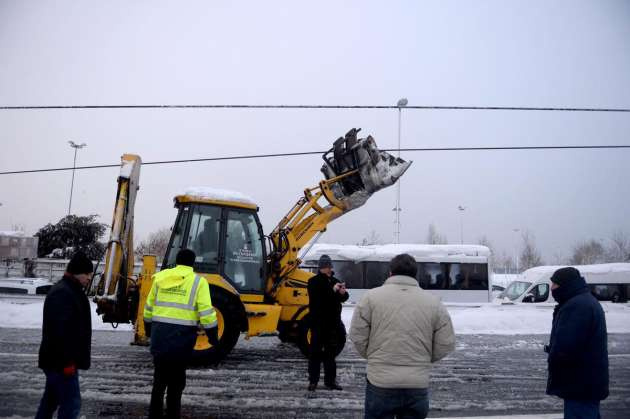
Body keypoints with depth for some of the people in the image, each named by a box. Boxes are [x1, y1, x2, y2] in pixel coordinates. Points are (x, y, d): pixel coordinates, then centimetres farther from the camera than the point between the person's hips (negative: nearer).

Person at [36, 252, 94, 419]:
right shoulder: (62, 293, -19)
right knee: (71, 403, -8)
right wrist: (67, 361, -25)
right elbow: (60, 330, -25)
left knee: (51, 399, 19)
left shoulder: (72, 291, 15)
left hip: (56, 360, 11)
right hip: (61, 361, -11)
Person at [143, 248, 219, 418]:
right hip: (182, 336, -3)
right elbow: (206, 312, -10)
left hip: (159, 333, 4)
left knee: (160, 376, 17)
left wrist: (148, 328, 28)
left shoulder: (160, 278, 8)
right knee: (176, 379, 10)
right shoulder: (198, 281, -5)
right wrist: (213, 336, -2)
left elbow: (149, 307, 15)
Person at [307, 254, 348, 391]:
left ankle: (330, 380, 20)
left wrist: (343, 293, -13)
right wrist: (332, 290, -29)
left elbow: (343, 298, 9)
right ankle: (313, 380, 8)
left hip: (333, 322, 5)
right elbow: (317, 297, -21)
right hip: (318, 323, -5)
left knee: (331, 352, 12)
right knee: (316, 352, 1)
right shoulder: (313, 282, -4)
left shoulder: (335, 281, 11)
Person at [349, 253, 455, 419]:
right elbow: (446, 344, 2)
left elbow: (358, 337, -4)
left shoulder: (372, 296, -4)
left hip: (381, 382, -2)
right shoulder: (434, 302, 2)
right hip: (419, 384, 2)